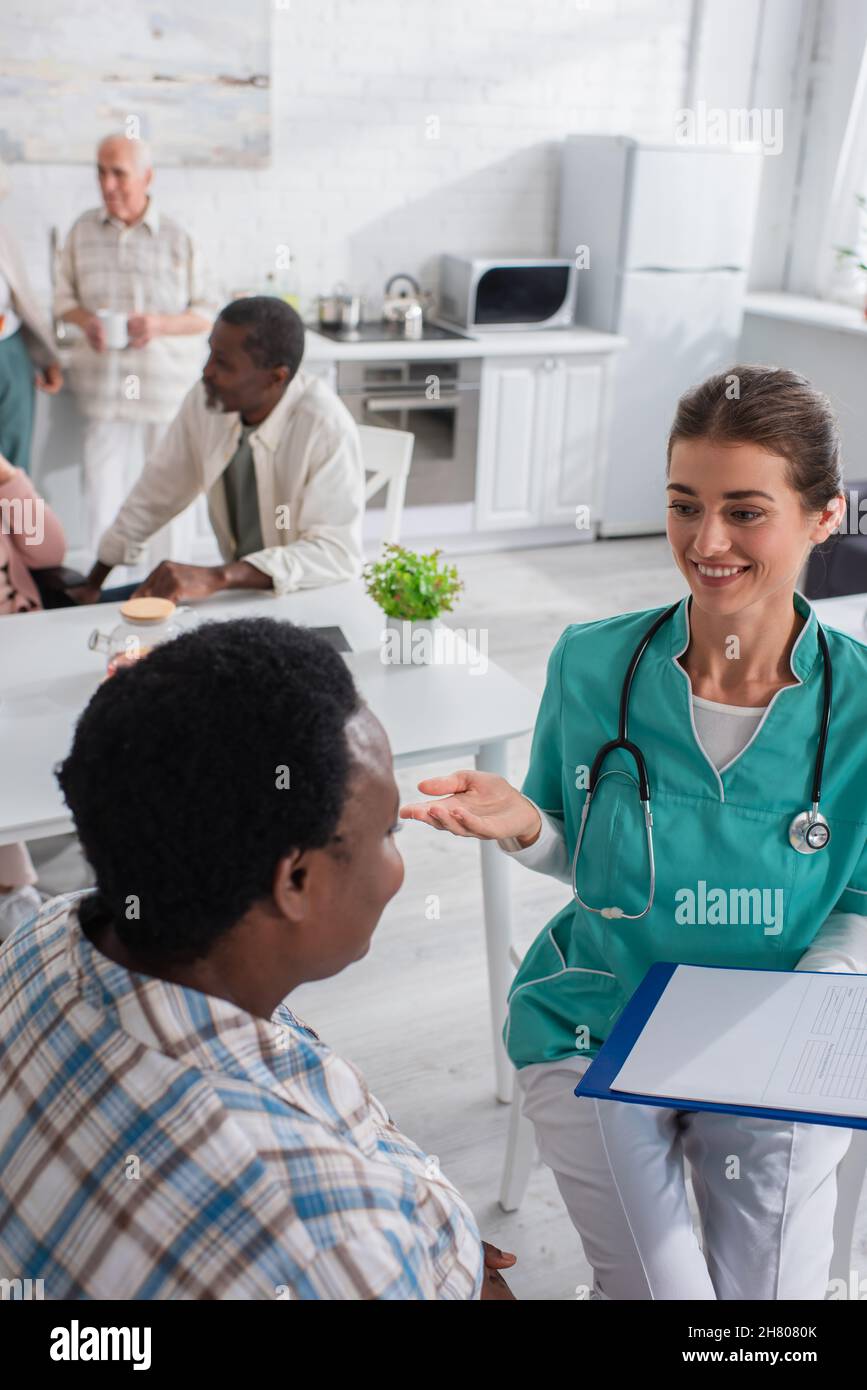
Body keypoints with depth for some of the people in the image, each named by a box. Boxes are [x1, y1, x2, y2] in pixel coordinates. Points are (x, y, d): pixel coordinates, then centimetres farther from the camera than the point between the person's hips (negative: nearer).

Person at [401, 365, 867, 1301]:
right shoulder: (593, 664, -12)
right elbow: (577, 858, 2)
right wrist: (525, 825, -20)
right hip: (596, 1033, 0)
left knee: (772, 1290, 3)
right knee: (662, 1290, -4)